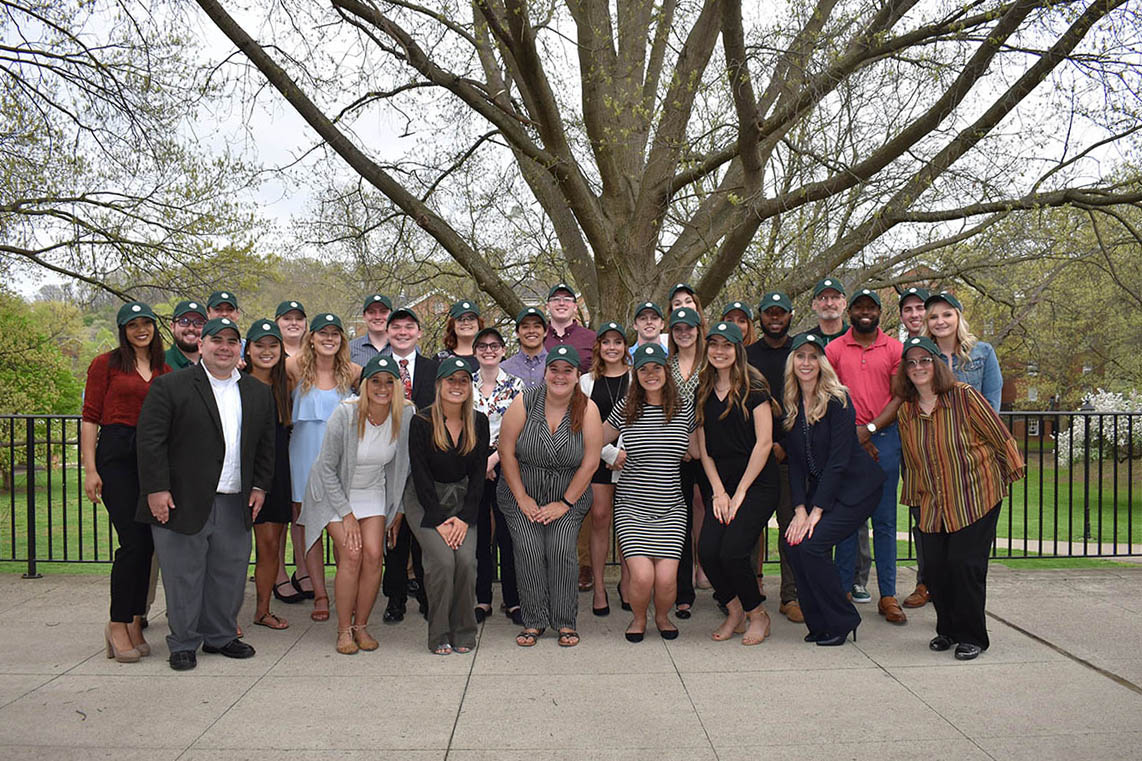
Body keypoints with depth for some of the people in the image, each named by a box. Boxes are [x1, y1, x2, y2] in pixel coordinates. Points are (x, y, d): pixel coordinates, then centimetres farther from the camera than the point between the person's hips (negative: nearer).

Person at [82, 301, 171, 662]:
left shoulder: (165, 371, 14)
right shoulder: (106, 364, 2)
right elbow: (90, 418, -1)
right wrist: (90, 469, -7)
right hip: (117, 456, -4)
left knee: (146, 543, 5)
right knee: (134, 541, -10)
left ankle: (134, 622, 16)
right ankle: (117, 624, 3)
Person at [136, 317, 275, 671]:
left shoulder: (259, 393, 12)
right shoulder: (170, 386, -2)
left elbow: (266, 445, 16)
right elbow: (150, 440, -7)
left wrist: (260, 486, 8)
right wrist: (156, 489, -12)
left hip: (236, 505, 4)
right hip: (183, 502, -4)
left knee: (229, 575, 11)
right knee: (184, 576, 4)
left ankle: (221, 637, 26)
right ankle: (183, 643, 18)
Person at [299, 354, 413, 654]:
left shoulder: (405, 415, -15)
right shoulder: (344, 414, -24)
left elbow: (401, 464, 1)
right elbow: (327, 468, -15)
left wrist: (398, 506, 4)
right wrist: (346, 514, -14)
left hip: (373, 492, 3)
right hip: (335, 491, -3)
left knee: (373, 555, -11)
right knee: (351, 555, -15)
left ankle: (361, 625, 7)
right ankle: (344, 629, 2)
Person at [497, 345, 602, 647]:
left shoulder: (587, 409, -8)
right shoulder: (524, 402, -9)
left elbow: (590, 462, -7)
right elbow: (506, 453, -6)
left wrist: (565, 503, -8)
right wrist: (522, 498, -7)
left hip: (568, 498, 0)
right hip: (522, 495, 0)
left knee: (561, 549, -14)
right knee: (528, 549, -13)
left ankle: (566, 622, 2)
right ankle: (534, 621, 3)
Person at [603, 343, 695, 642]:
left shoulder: (684, 408, 4)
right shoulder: (625, 408, 2)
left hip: (670, 508, 1)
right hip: (631, 506, -1)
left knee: (666, 577, -12)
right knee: (642, 575, -16)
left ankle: (662, 616, 24)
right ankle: (639, 618, 19)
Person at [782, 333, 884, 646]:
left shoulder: (837, 401, -15)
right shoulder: (790, 405, 3)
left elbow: (838, 460, -18)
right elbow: (795, 461, 3)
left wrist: (816, 512, -20)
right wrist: (800, 509, -8)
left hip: (855, 487, -6)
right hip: (819, 489, 6)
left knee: (811, 544, -20)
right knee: (794, 545, -12)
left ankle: (842, 622, 0)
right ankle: (819, 624, 6)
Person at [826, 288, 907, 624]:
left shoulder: (894, 349, 7)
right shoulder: (834, 349, 7)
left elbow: (900, 396, 3)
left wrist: (870, 428, -9)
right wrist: (852, 434, -6)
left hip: (884, 437, 0)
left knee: (884, 520, 3)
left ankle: (888, 596, 9)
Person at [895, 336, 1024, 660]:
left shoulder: (964, 396, -12)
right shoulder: (906, 411, 4)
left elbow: (1000, 438, -4)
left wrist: (1009, 476, 2)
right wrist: (917, 496, 17)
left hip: (976, 498, -5)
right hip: (934, 505, 5)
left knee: (965, 564, -8)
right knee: (934, 566, 0)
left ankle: (972, 637, 10)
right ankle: (947, 630, 21)